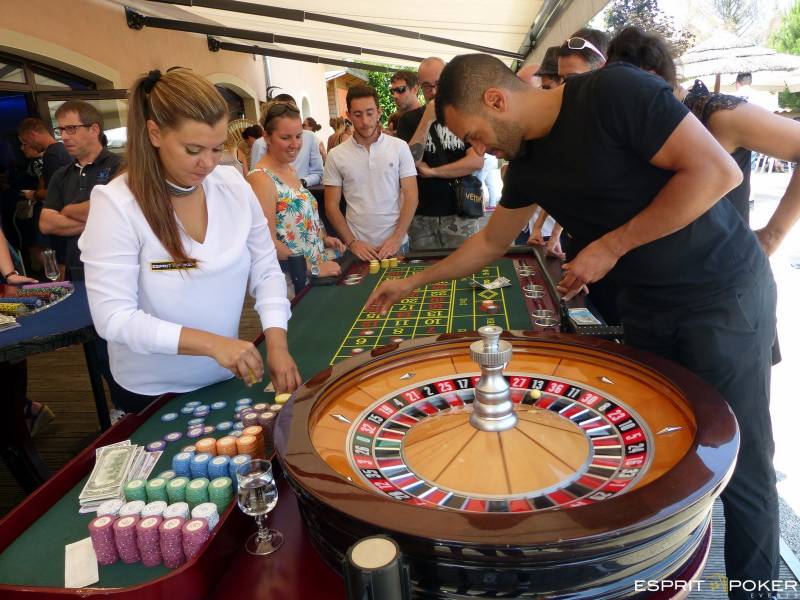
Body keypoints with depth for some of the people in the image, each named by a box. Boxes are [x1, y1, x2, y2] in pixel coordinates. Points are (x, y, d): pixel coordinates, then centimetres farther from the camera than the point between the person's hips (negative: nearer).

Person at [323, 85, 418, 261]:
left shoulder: (399, 147, -1)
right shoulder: (336, 155, 0)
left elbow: (411, 196, -3)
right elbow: (331, 206, 2)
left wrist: (396, 238, -12)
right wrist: (352, 242, -8)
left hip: (396, 243, 0)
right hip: (358, 247, 0)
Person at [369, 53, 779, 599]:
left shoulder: (613, 92, -19)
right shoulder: (527, 161, 3)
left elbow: (718, 170, -22)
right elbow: (491, 241, 16)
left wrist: (610, 247, -20)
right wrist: (416, 281, 18)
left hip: (724, 293, -6)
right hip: (648, 305, 7)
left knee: (739, 466, 3)